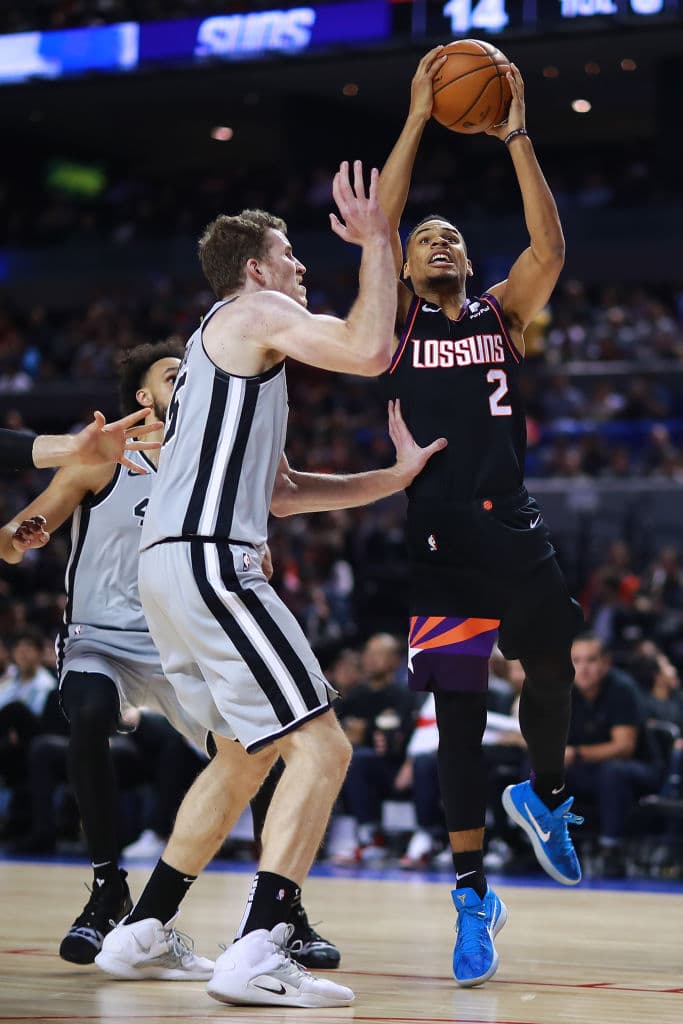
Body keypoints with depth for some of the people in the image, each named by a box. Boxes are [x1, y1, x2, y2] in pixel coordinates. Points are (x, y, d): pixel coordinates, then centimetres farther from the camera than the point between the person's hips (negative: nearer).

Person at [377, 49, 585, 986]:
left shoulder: (502, 315, 13)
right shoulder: (400, 322, 7)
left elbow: (550, 249, -3)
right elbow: (377, 225, -6)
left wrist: (517, 139, -7)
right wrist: (417, 120, -7)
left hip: (513, 530, 2)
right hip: (439, 538, -2)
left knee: (554, 673, 4)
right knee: (458, 713, -2)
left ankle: (545, 796, 37)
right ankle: (472, 895, 3)